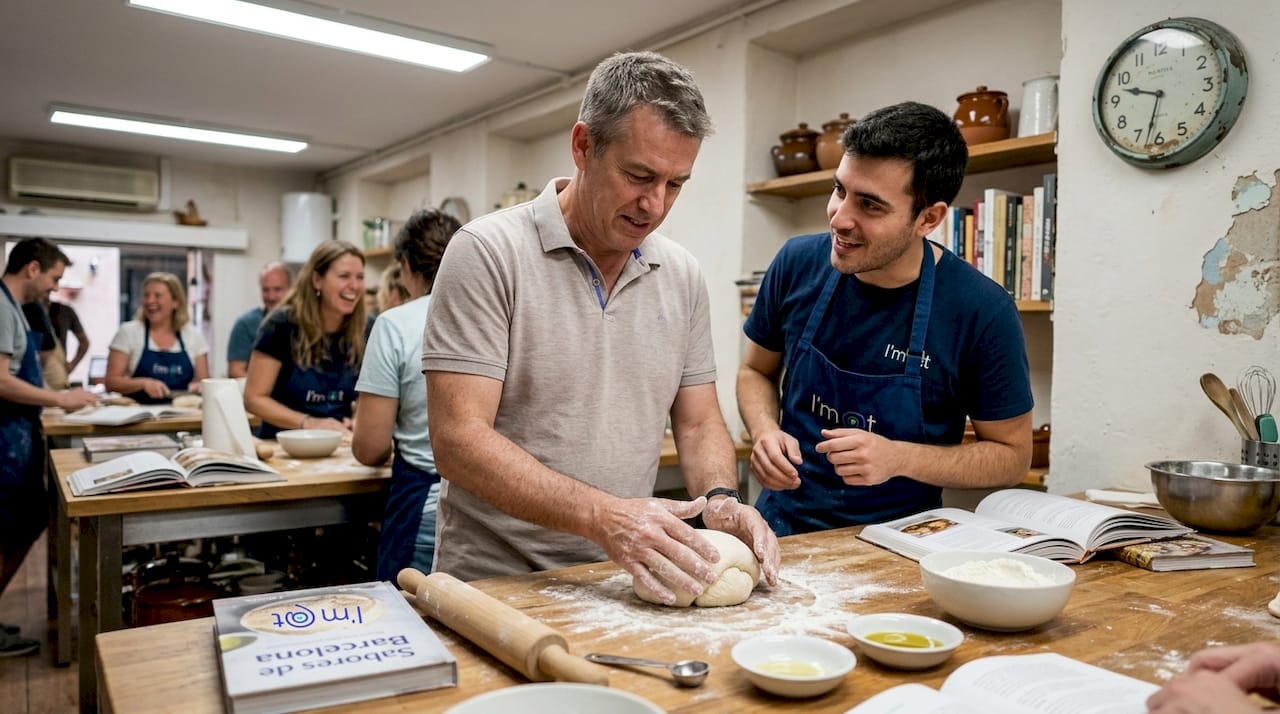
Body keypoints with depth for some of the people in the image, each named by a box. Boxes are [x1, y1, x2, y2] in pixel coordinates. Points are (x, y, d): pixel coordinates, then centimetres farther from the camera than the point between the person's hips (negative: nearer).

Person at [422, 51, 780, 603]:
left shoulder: (683, 275, 7)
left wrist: (720, 498, -9)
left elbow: (699, 424, 12)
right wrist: (602, 514, -25)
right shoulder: (488, 251, -9)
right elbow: (458, 439, -15)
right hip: (497, 579, -3)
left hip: (624, 579, 4)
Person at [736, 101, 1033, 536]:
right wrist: (765, 432, -9)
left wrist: (899, 457, -17)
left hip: (898, 545, -1)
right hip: (784, 528, 2)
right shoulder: (798, 263, -4)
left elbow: (1013, 455, -2)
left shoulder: (982, 311, -12)